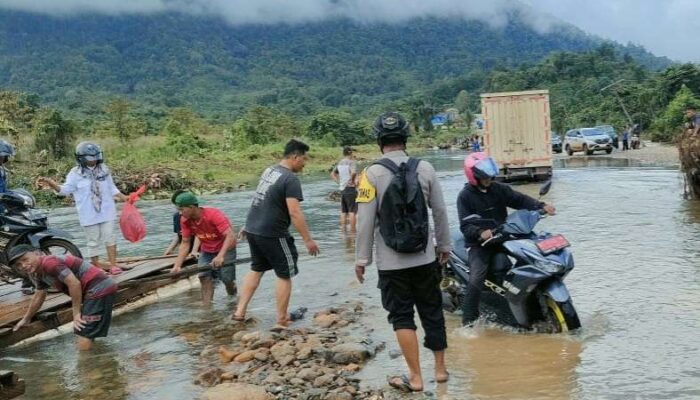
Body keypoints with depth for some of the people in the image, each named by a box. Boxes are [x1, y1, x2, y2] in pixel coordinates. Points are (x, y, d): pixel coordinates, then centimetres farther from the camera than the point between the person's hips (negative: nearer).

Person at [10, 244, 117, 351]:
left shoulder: (49, 262, -14)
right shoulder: (38, 272, 18)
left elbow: (74, 283, -20)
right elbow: (39, 296, 34)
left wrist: (76, 313, -11)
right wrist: (26, 319, 43)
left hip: (99, 289, -11)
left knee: (84, 345, -11)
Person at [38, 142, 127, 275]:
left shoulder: (104, 170, 5)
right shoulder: (75, 173, -5)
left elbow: (112, 188, 14)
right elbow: (65, 190, -9)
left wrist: (124, 197, 5)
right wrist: (51, 184, -25)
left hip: (106, 211, 2)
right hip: (89, 214, -2)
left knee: (109, 237, 1)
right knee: (93, 240, 6)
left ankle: (113, 264, 5)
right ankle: (95, 265, 18)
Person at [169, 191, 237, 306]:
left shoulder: (214, 214, -31)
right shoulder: (185, 220, -13)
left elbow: (230, 236, -39)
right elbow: (185, 243, -6)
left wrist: (221, 255, -53)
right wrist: (177, 266, -17)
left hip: (225, 249, -5)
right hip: (206, 251, 5)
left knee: (227, 279, -9)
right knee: (204, 277, -13)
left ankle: (233, 300, 22)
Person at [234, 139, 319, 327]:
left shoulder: (269, 170, 9)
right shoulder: (291, 179, -18)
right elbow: (295, 213, -24)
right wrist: (308, 240, -20)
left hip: (252, 229, 8)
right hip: (272, 234, -8)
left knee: (256, 269, 21)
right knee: (284, 275, 7)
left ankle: (240, 312, 19)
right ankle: (282, 319, 16)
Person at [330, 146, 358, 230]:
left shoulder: (340, 163, 11)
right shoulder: (351, 162, -11)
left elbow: (332, 174, 23)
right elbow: (353, 172, -31)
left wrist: (339, 182, 14)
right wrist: (352, 180, -14)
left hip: (342, 189, 7)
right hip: (350, 189, -7)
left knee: (343, 212, 11)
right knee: (352, 211, -5)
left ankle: (343, 230, 14)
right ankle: (352, 231, -5)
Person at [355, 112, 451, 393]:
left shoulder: (372, 174, -11)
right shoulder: (425, 168, -2)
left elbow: (365, 221, -11)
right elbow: (440, 211, 4)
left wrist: (361, 258, -2)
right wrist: (444, 245, 16)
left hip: (391, 261, -3)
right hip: (425, 257, 3)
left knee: (402, 317, 7)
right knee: (432, 311, 16)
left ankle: (415, 377, 10)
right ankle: (440, 368, 28)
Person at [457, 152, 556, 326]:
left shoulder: (499, 189, 7)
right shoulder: (465, 196, -6)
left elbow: (520, 199, 2)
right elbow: (465, 225, -13)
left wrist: (541, 206, -15)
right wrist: (480, 233, -33)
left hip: (501, 239, 5)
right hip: (478, 243, -5)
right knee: (477, 278, -23)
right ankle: (468, 320, -14)